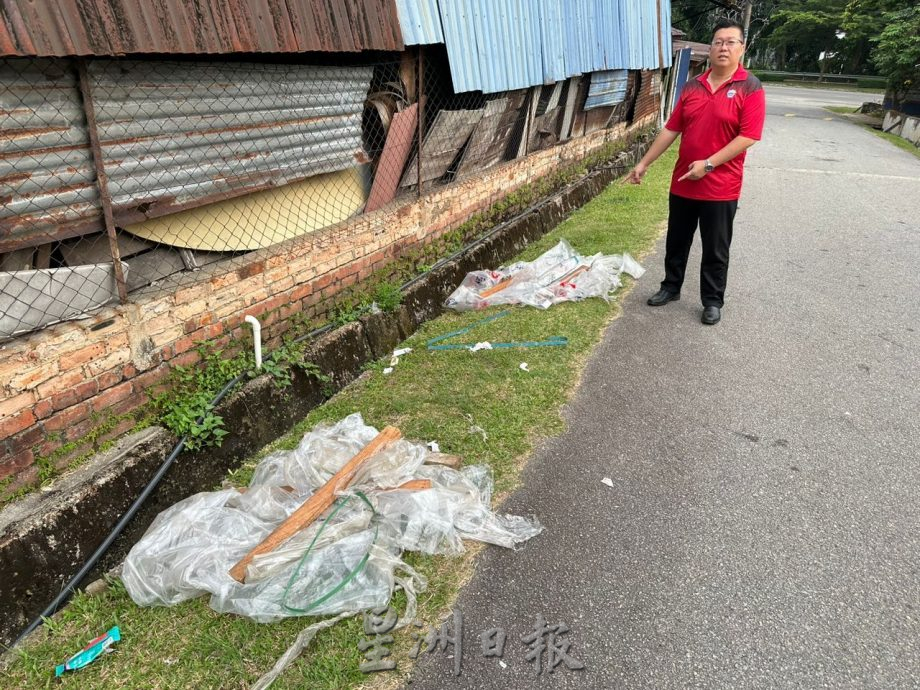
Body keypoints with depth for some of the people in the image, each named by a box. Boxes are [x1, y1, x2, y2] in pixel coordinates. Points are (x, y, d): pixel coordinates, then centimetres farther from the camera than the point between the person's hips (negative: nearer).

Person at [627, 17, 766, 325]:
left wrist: (708, 164, -21)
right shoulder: (692, 86, 6)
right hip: (682, 182, 5)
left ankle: (712, 301, 21)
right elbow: (671, 129, 9)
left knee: (715, 250, 7)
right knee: (676, 241, 16)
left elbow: (748, 136, -15)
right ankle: (671, 287, 35)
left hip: (721, 187, -4)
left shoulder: (750, 88, -8)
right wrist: (644, 163, 7)